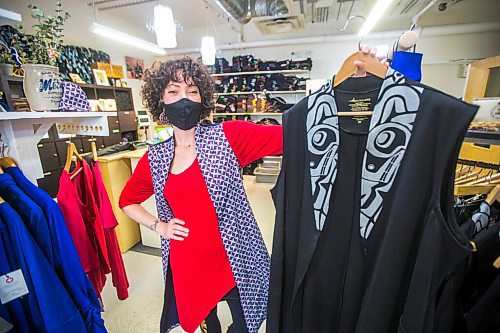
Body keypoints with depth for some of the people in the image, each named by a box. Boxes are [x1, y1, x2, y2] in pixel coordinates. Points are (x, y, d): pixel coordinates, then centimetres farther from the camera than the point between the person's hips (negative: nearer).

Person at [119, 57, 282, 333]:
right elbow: (127, 201, 14)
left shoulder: (227, 136, -13)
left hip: (235, 259, -3)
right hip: (185, 263, 4)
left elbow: (286, 135, -22)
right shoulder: (155, 158, -2)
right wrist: (158, 226, -1)